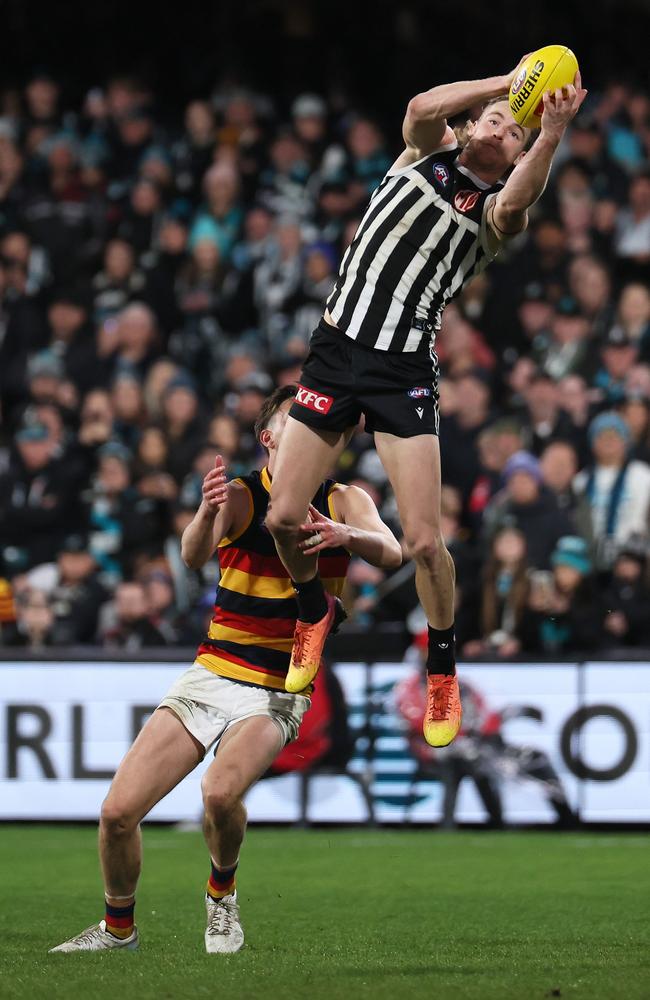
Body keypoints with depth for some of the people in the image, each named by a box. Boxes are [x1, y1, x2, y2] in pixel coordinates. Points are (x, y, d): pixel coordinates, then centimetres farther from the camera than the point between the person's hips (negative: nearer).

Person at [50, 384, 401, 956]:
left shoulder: (344, 501, 0)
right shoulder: (239, 496, -4)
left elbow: (390, 552, -18)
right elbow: (194, 556, -23)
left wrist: (347, 534, -40)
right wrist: (208, 512, -46)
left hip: (278, 694, -1)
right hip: (211, 676, 1)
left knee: (221, 792, -30)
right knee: (118, 812, -8)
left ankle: (222, 894, 1)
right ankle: (119, 928, 19)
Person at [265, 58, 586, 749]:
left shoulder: (493, 208, 0)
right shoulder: (430, 150, 9)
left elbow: (517, 202, -26)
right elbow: (422, 108, -15)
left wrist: (551, 134, -41)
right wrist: (510, 80, -14)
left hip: (403, 373, -3)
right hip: (335, 350, 3)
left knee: (423, 541, -12)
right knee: (283, 518, 0)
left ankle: (443, 669, 11)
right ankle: (315, 614, 31)